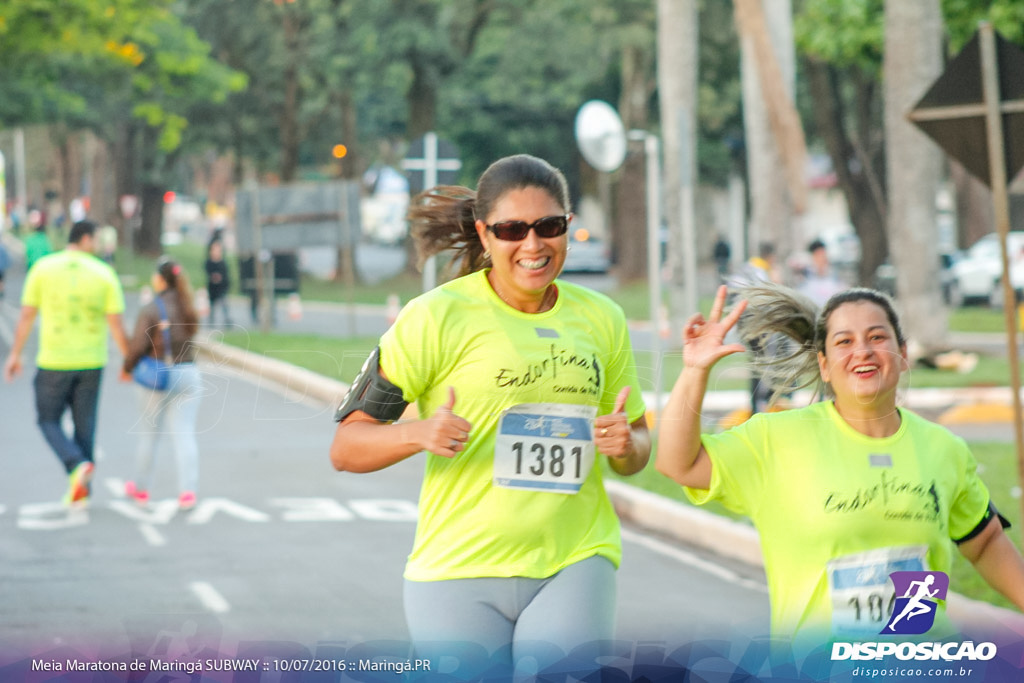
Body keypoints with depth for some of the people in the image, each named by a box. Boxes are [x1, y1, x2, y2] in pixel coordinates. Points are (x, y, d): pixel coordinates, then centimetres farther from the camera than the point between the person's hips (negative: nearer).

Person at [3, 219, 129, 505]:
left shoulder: (43, 268, -4)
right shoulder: (104, 273, -4)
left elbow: (27, 315, -3)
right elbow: (116, 323, -6)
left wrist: (14, 355, 6)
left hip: (53, 361, -1)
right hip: (91, 362, 1)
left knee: (49, 420, 11)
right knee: (84, 424, 13)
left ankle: (76, 464, -13)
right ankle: (81, 489, 15)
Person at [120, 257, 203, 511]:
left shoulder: (150, 310, -14)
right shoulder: (189, 309, 1)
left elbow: (138, 346, -16)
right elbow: (191, 337, 6)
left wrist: (127, 368, 1)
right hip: (188, 375, 3)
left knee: (149, 435, 12)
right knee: (184, 435, 2)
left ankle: (141, 488, 27)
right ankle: (188, 490, -9)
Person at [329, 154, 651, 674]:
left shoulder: (601, 320, 10)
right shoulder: (437, 317, -5)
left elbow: (637, 448, 20)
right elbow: (345, 447, -5)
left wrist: (627, 445, -4)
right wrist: (418, 433, -25)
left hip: (575, 570, 2)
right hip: (461, 573, -2)